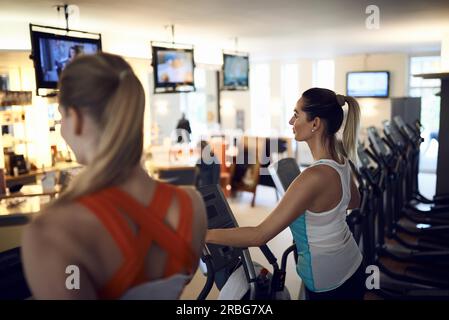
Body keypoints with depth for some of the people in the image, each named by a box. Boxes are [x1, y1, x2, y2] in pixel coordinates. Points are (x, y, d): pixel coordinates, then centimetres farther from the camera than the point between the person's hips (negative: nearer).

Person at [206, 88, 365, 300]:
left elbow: (259, 235, -31)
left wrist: (203, 234, -25)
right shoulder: (339, 160, -6)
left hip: (329, 285, -8)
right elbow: (353, 202, 16)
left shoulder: (315, 177, -33)